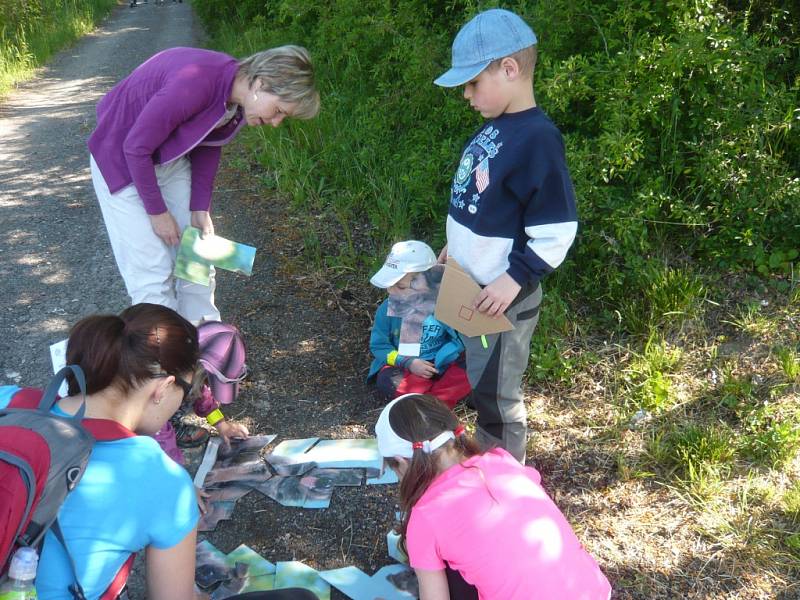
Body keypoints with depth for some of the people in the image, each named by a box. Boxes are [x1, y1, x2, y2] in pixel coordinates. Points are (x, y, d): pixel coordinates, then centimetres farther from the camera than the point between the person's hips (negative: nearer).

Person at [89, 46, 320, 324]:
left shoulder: (238, 101, -11)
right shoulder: (195, 81, -36)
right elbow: (135, 147, -28)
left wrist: (200, 208, -2)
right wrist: (157, 211, -18)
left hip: (170, 159, 7)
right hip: (123, 159, -7)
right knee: (152, 270, -6)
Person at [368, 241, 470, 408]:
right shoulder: (387, 309, -9)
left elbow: (460, 338, -7)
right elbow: (378, 345, -4)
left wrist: (437, 362, -21)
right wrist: (408, 362, -18)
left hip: (440, 364, 0)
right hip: (404, 365, 0)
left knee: (466, 375, -28)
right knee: (386, 382, -33)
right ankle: (437, 402, -27)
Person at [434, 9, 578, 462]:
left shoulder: (537, 138, -23)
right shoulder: (495, 127, 5)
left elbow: (557, 231, -24)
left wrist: (516, 279, -24)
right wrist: (458, 245, 20)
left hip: (502, 297, -9)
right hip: (473, 287, 9)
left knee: (496, 393, 6)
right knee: (482, 384, 23)